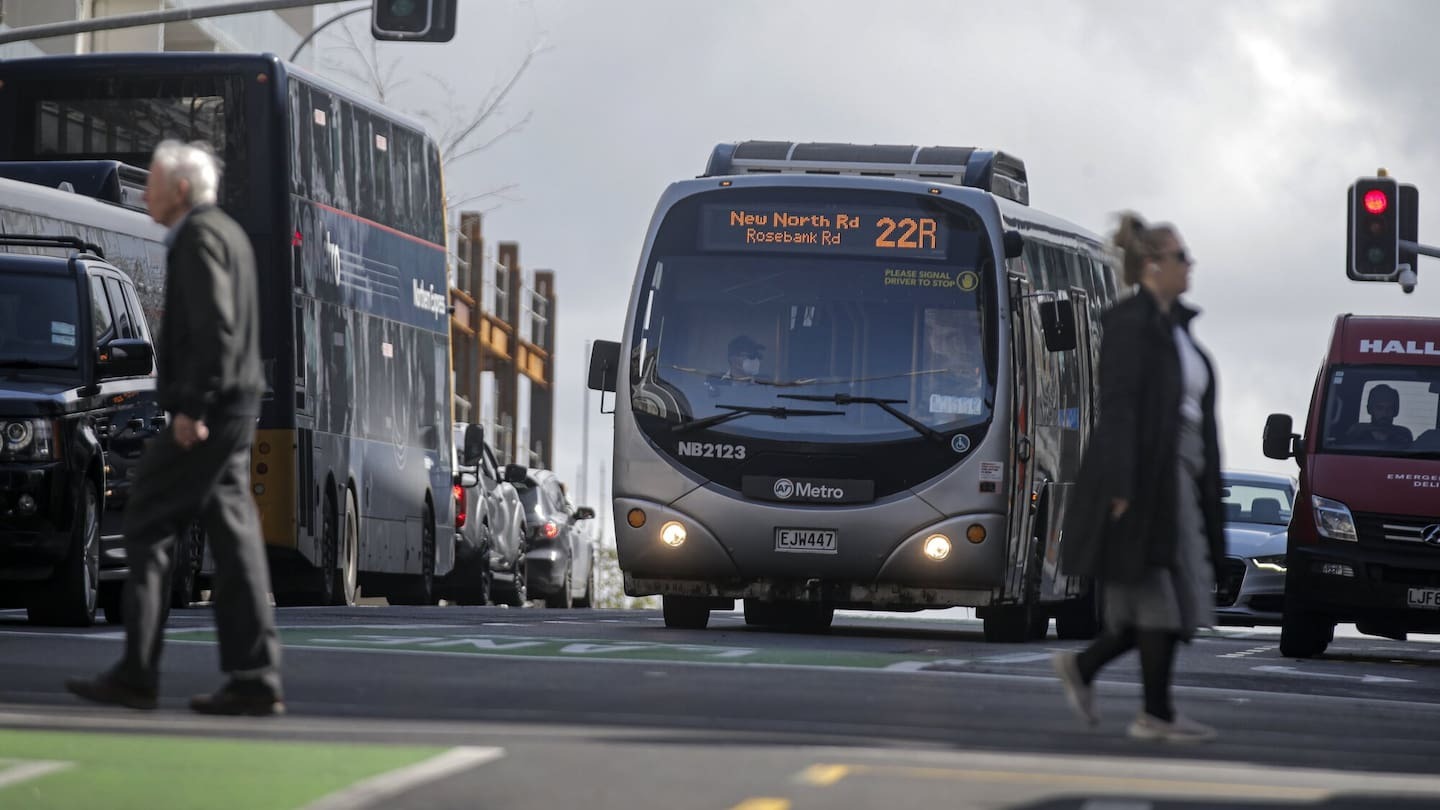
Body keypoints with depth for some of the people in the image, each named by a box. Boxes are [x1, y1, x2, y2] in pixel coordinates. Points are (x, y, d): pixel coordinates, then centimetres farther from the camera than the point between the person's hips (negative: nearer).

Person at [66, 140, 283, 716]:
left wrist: (192, 408, -22)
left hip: (205, 413, -10)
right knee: (231, 535, 6)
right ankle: (254, 679, 2)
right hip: (234, 409, 10)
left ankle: (137, 674, -6)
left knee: (147, 527, -5)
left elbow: (215, 329, -21)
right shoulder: (228, 233, 19)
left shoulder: (199, 238, -12)